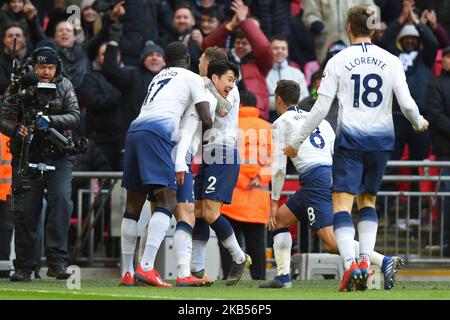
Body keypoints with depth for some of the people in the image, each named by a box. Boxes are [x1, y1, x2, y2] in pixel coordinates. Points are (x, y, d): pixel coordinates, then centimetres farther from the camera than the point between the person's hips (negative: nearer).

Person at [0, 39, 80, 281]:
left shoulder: (64, 87, 3)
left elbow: (74, 116, -8)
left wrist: (50, 121, -26)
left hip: (58, 156, 0)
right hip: (27, 156, 0)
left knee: (61, 200, -19)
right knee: (25, 209, -3)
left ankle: (57, 261, -18)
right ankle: (23, 267, 7)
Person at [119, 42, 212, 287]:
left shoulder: (158, 77, 32)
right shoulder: (192, 79, 13)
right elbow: (206, 120, 6)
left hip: (134, 130, 7)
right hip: (157, 132, -7)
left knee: (134, 204, 12)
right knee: (167, 202, -11)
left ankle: (127, 272, 13)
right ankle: (146, 267, -27)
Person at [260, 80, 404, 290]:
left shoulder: (281, 123, 7)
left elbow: (279, 167, 0)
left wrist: (274, 201, 7)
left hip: (315, 180, -8)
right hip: (331, 176, 8)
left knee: (332, 243, -16)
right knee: (279, 219, 21)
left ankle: (385, 262, -30)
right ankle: (283, 277, 15)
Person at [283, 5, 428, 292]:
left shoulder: (338, 61, -4)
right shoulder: (391, 61, 1)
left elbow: (321, 108, -5)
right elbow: (407, 104, -2)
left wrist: (297, 142, 4)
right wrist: (419, 123, 21)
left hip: (350, 139, -3)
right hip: (381, 139, 3)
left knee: (342, 204, -4)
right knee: (368, 200, 19)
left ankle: (351, 264, -23)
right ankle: (365, 260, 3)